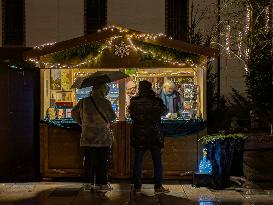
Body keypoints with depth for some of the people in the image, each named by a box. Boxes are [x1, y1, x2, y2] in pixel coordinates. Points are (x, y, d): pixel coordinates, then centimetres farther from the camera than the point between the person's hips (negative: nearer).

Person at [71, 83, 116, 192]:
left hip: (87, 137, 4)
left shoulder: (84, 102, 3)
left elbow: (74, 113, 12)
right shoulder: (105, 103, -10)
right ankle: (101, 183, 8)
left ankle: (88, 182, 14)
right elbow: (112, 117, -4)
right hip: (102, 137, -4)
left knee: (89, 160, 11)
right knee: (102, 161, 5)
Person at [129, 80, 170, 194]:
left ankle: (137, 187, 14)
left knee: (138, 161, 9)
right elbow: (163, 111, 8)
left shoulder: (134, 101, -8)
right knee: (157, 161, 9)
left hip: (138, 136, 1)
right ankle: (158, 187, 13)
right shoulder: (157, 101, -11)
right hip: (154, 136, -1)